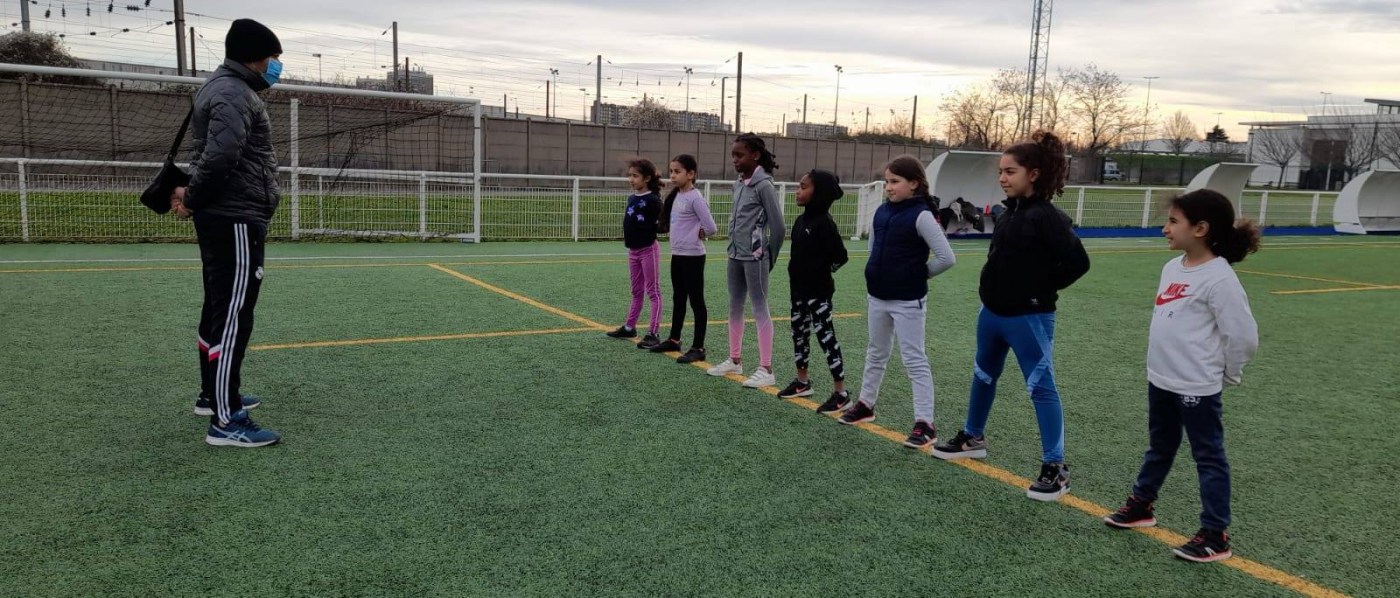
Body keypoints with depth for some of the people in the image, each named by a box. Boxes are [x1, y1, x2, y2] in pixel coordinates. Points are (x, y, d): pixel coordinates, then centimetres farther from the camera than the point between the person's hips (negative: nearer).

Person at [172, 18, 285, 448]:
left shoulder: (223, 88, 19)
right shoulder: (235, 94, -15)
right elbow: (220, 156, -27)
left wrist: (193, 195, 7)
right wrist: (194, 199, -13)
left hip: (221, 218, 11)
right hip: (236, 220, -11)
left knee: (219, 310, 19)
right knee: (233, 317, -10)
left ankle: (214, 395, 33)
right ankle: (226, 421, -8)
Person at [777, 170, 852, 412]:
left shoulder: (824, 223, -18)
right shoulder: (801, 220, 8)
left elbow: (840, 256, -20)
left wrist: (819, 273, -9)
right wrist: (795, 272, 10)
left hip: (818, 291, -9)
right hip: (799, 288, 9)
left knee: (826, 337, -5)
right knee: (799, 332, 17)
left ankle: (841, 393, 2)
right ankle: (802, 382, 33)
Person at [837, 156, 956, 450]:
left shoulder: (921, 216, -16)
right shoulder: (881, 212, 5)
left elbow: (947, 257, -19)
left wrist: (918, 274, -7)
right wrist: (875, 277, 10)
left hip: (907, 302, -7)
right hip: (878, 297, 7)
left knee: (914, 359, -3)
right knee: (876, 353, 20)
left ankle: (925, 423, 2)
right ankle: (865, 404, 36)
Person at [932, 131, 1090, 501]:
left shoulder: (1047, 217, -18)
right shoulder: (1010, 211, 7)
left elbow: (1077, 262, -20)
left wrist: (1044, 290, -10)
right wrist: (993, 288, 7)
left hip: (1028, 318, -9)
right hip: (992, 312, 9)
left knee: (1041, 387, -4)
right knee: (984, 376, 22)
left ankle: (1055, 467, 3)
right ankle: (972, 438, 41)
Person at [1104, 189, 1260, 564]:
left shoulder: (1219, 278, -20)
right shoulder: (1172, 268, 5)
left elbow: (1244, 336, -17)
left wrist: (1225, 375, -4)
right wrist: (1167, 363, 17)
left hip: (1197, 388, -8)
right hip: (1160, 380, 8)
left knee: (1208, 457, 5)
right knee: (1159, 448, 24)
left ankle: (1215, 535, 15)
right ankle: (1141, 505, 40)